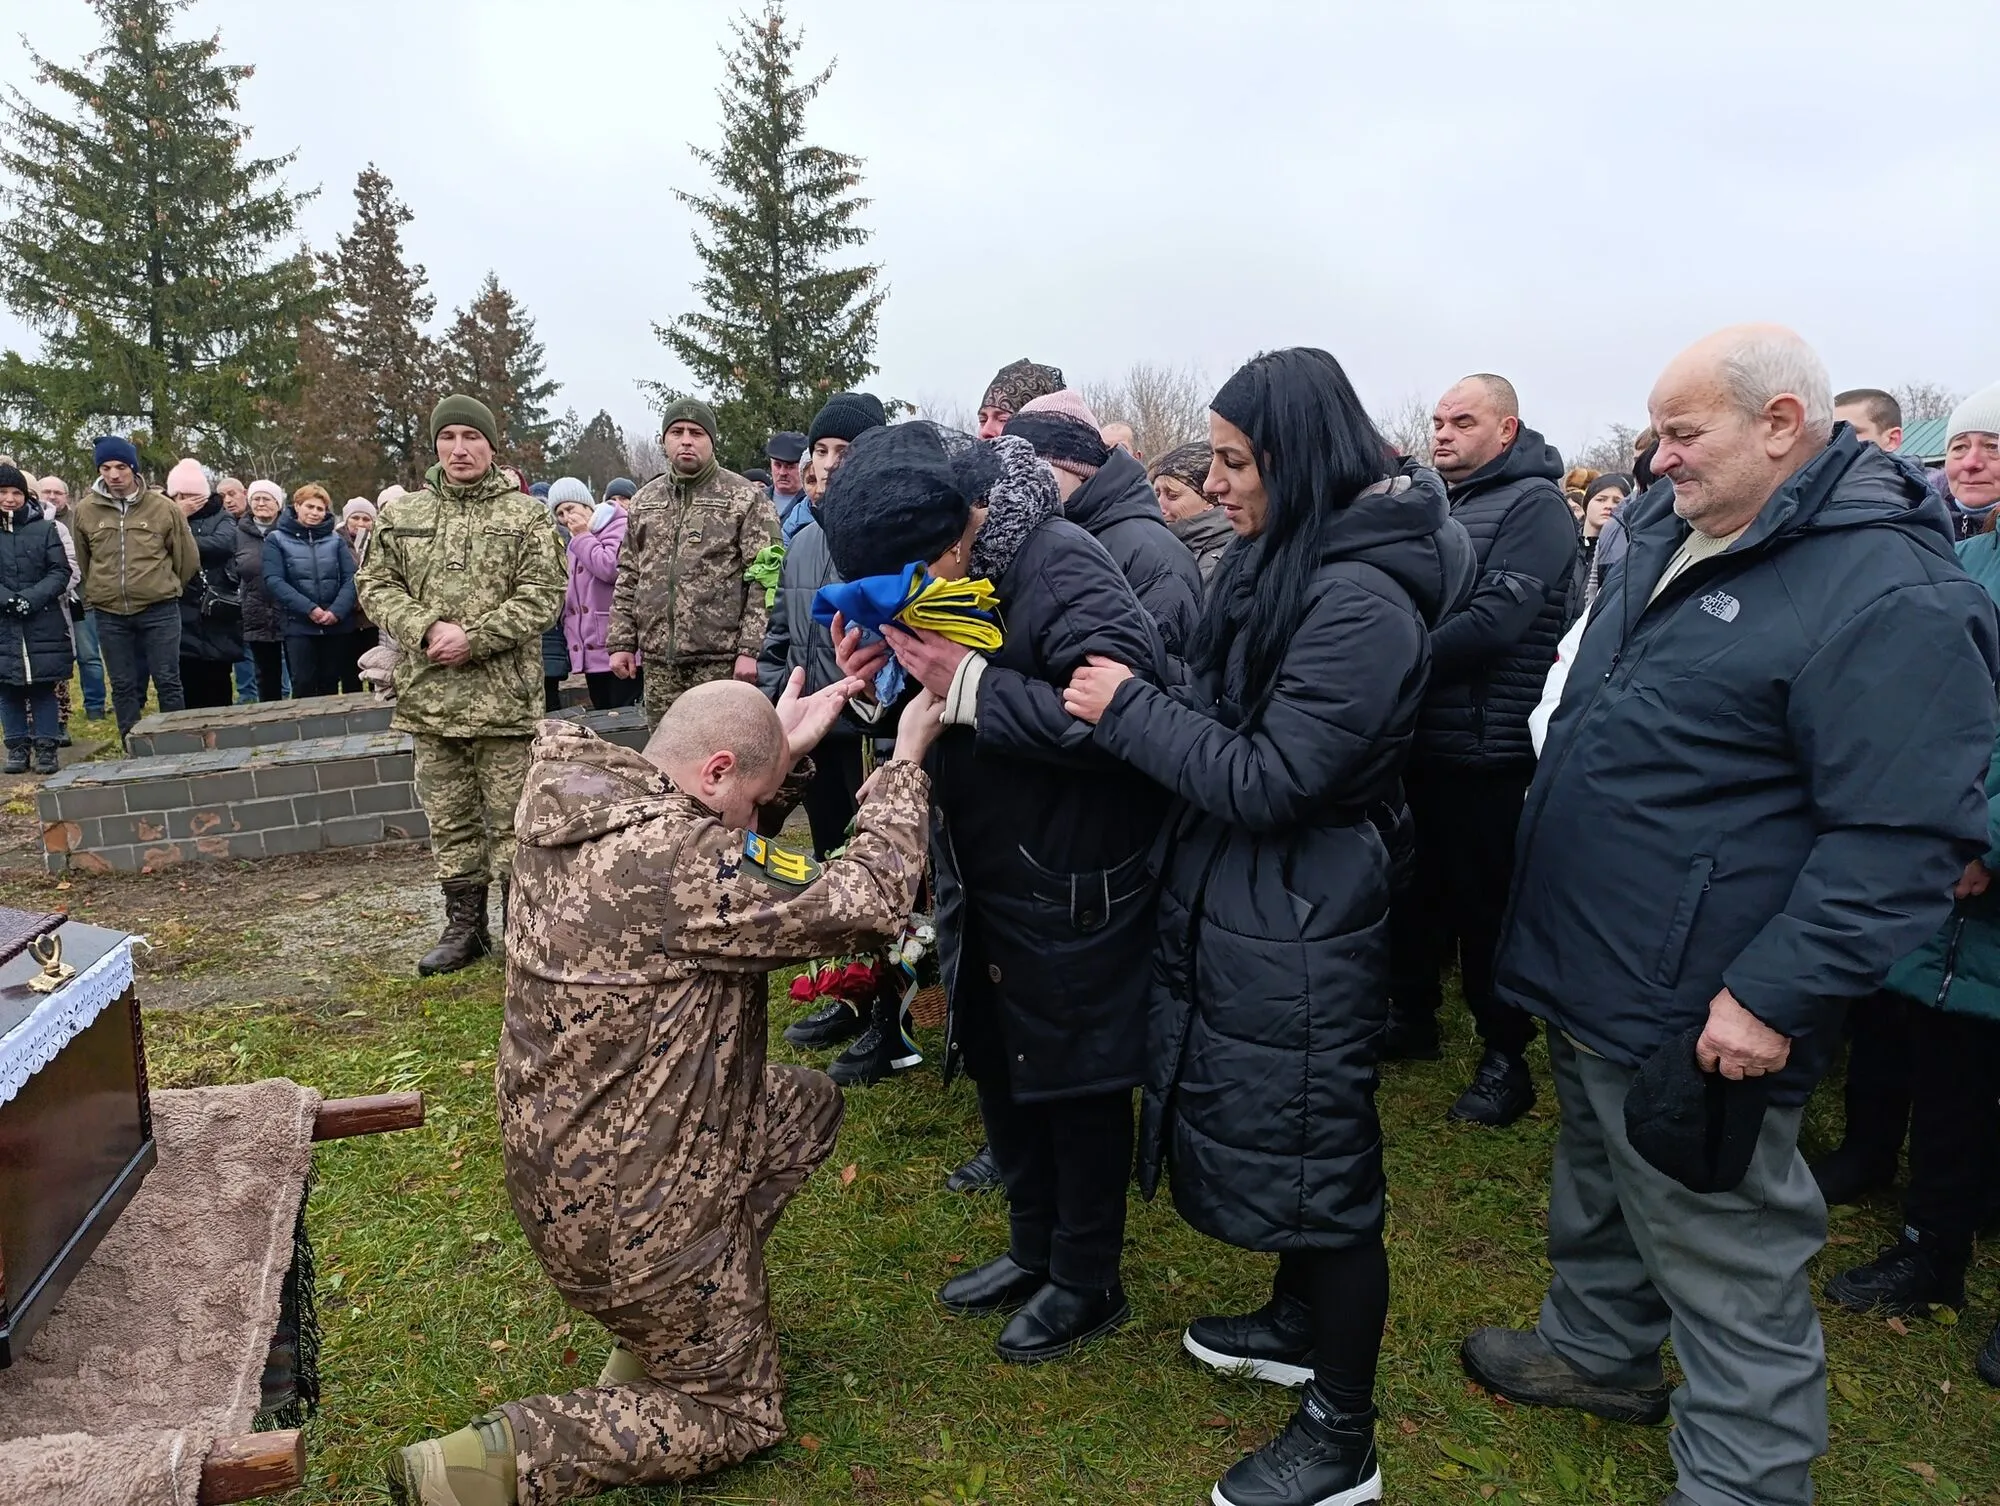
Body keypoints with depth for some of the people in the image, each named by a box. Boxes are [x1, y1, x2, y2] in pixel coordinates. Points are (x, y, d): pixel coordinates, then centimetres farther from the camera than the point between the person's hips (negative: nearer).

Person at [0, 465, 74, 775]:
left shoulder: (44, 529, 3)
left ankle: (45, 745, 10)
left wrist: (31, 598, -14)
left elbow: (61, 572, -1)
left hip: (44, 624, -1)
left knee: (44, 686, 3)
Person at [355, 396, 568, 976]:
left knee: (510, 821, 2)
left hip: (504, 696, -3)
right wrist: (427, 629, -10)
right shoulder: (400, 515, 11)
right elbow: (375, 585, 9)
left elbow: (543, 595, -6)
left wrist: (474, 639, -15)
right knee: (449, 821, 12)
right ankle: (464, 927, 25)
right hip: (429, 698, 4)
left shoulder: (525, 515, 1)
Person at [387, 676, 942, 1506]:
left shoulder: (576, 797, -5)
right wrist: (905, 762, -14)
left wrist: (780, 750, -1)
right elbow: (866, 904, -26)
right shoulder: (678, 862, -31)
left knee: (810, 1105, 22)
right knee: (737, 1414, 14)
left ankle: (660, 1330, 24)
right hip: (628, 1206, -9)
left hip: (564, 1159, 9)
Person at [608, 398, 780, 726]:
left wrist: (751, 648, -15)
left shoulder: (747, 499, -1)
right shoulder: (644, 500, 16)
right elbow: (628, 578, 18)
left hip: (722, 661, -5)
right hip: (659, 662, 5)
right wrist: (621, 642, 10)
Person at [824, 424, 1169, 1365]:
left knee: (1077, 1082, 9)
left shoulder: (1059, 567, -25)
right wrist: (881, 683, -12)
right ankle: (1034, 1249, 42)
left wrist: (969, 685, -31)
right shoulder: (926, 585, 0)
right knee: (997, 1066, 20)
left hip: (1072, 889, -8)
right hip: (981, 881, 8)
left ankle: (1088, 1284, 30)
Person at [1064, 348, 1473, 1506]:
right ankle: (1297, 1327, 47)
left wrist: (1126, 708, -17)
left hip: (1300, 926, -10)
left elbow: (1266, 779, -24)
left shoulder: (1362, 603, -23)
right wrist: (1133, 702, 0)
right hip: (1241, 902, 10)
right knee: (1265, 1125, 23)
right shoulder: (1283, 562, 6)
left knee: (1316, 1160, 4)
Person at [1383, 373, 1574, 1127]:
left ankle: (1506, 1059, 18)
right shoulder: (1435, 503, 13)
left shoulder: (1533, 505, -10)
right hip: (1418, 737, 7)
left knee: (1485, 903, 3)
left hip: (1484, 746, -7)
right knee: (1415, 886, 18)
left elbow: (1495, 619, -21)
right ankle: (1413, 1019, 36)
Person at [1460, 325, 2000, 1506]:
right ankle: (1601, 1351, 49)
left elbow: (1903, 835, -24)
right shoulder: (1669, 536, 7)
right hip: (1589, 976, 9)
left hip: (1698, 1021, -9)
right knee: (1598, 1195, 27)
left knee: (1727, 1267, 6)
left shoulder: (1892, 597, -20)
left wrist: (1775, 996, -25)